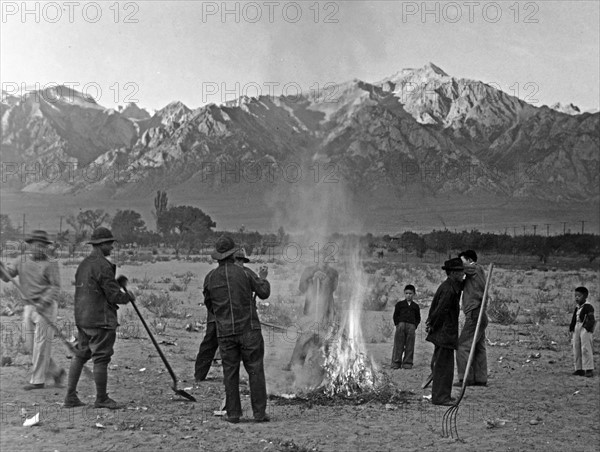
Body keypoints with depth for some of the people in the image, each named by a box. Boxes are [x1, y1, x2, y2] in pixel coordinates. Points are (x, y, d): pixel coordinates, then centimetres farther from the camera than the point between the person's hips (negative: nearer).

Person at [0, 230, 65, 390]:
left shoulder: (50, 264, -6)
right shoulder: (23, 261, 11)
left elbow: (55, 287, -12)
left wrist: (44, 302, -25)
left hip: (46, 307, -6)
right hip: (29, 307, 6)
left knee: (41, 344, -4)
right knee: (30, 345, 9)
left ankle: (37, 380, 4)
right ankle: (55, 372, 22)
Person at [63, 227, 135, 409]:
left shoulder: (83, 264, 13)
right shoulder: (103, 265, -15)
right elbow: (114, 295, -16)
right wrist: (129, 296, 4)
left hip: (82, 318, 9)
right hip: (101, 319, -9)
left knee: (80, 355, 14)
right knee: (101, 358, 0)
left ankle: (70, 397, 17)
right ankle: (102, 399, 8)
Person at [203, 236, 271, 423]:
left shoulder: (210, 278, 2)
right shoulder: (244, 273, -5)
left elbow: (209, 305, 13)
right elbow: (264, 293, 1)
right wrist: (263, 278, 20)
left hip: (225, 332, 2)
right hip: (249, 329, -2)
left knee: (230, 372, 8)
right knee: (255, 370, 3)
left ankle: (233, 414, 10)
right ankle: (259, 413, 3)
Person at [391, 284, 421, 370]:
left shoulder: (415, 306, 15)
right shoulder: (399, 304, 12)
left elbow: (418, 318, 16)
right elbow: (395, 316, 9)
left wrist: (415, 326, 2)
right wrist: (397, 324, -2)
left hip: (411, 327, 1)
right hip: (401, 325, -1)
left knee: (409, 346, 0)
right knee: (398, 345, -3)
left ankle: (407, 363, 4)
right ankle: (396, 363, -1)